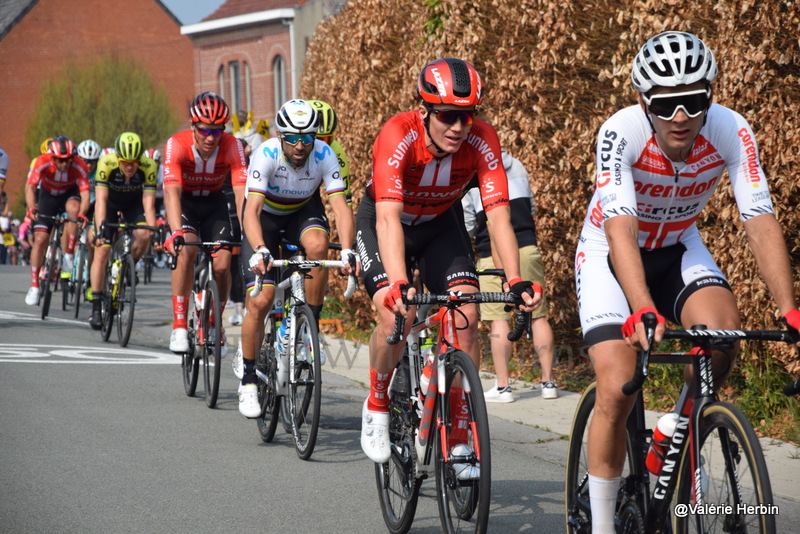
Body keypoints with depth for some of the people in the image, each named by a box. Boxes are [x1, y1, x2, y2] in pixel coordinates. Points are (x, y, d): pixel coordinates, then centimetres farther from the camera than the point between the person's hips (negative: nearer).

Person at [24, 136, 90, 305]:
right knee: (40, 239, -10)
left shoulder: (79, 167, -30)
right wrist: (32, 208, -51)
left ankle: (69, 254, -20)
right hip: (48, 195, 0)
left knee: (73, 209, -36)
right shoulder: (42, 163, -29)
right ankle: (34, 285, 0)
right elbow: (30, 187, -35)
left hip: (69, 194, 0)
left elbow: (85, 195, -35)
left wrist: (82, 214, -53)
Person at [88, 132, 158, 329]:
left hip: (134, 203, 1)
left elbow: (148, 204, -31)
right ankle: (96, 309, -6)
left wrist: (154, 230, -44)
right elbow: (101, 200, -38)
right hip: (110, 202, -1)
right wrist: (100, 229, -50)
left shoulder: (149, 167, -31)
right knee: (102, 250, -13)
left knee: (143, 237, -26)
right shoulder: (106, 163, -34)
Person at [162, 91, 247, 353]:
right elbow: (172, 191, -40)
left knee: (222, 266, -14)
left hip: (214, 204, 2)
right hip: (184, 203, -2)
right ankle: (179, 326, -21)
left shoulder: (231, 147, -24)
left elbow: (241, 192, -31)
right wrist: (177, 232, -55)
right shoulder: (177, 145, -30)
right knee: (186, 251, -29)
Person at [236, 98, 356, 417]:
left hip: (304, 211, 2)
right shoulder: (266, 154, -32)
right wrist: (260, 251, -56)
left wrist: (347, 251, -48)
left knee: (317, 244, -35)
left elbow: (340, 206, -32)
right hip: (266, 215, -2)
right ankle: (248, 382, 4)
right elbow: (252, 210, -40)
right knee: (260, 301, -12)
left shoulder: (323, 155, -27)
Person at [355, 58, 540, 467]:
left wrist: (516, 281, -44)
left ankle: (459, 438, -5)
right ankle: (376, 406, 5)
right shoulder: (398, 136, -35)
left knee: (466, 315, -16)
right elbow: (388, 219, -44)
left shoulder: (482, 141, -27)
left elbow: (499, 215, -30)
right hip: (383, 220, -3)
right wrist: (399, 285, -57)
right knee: (396, 317, -24)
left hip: (441, 222, 3)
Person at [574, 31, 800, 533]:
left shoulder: (732, 133, -24)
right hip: (611, 254, -2)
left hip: (678, 248, 3)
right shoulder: (621, 134, -31)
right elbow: (620, 229, -40)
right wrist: (642, 312, -56)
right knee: (618, 391, -17)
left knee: (723, 331, -28)